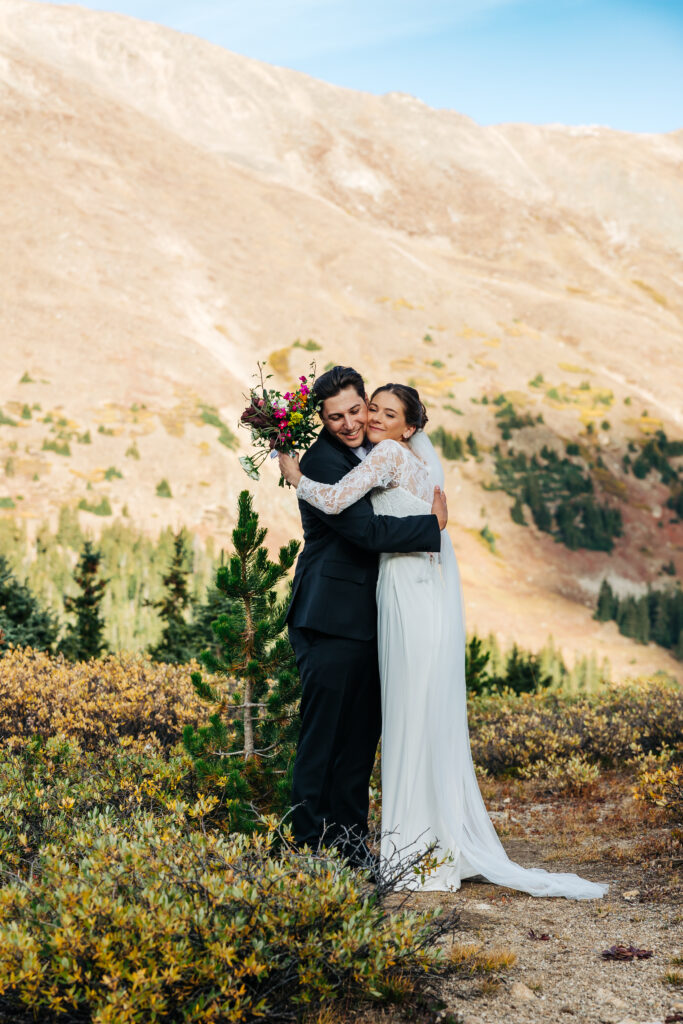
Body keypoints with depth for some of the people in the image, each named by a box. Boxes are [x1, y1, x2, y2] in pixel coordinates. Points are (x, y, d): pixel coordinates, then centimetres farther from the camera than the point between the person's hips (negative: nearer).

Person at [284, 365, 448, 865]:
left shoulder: (377, 453, 15)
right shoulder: (322, 460, -14)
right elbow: (364, 529, -22)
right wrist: (433, 524, -13)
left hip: (369, 618, 9)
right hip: (331, 617, -9)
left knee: (363, 733, 12)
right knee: (322, 735, -4)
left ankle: (350, 839, 21)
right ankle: (311, 844, 4)